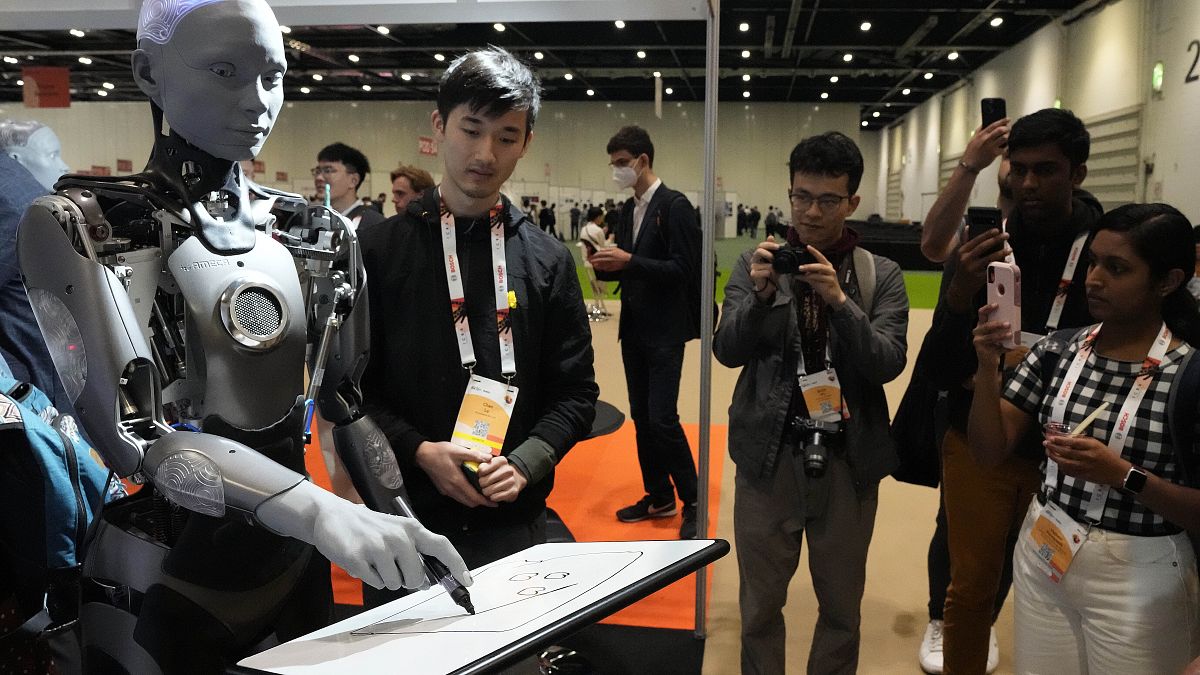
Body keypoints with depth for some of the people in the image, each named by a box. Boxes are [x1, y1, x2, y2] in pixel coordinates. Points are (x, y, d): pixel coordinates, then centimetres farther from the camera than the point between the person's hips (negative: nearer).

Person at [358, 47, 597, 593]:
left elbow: (576, 393, 4)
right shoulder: (379, 250, -2)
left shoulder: (547, 260, 3)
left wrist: (526, 462, -11)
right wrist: (419, 451, -14)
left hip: (515, 520, 1)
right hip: (405, 513, -1)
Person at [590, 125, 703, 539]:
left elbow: (683, 269, -18)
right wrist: (605, 265, -4)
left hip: (665, 330, -8)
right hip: (633, 329, 8)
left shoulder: (674, 205, -12)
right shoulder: (628, 209, 12)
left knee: (662, 418, -10)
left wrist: (629, 261, -23)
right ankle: (658, 496, 24)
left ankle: (692, 502, 6)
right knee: (641, 417, 11)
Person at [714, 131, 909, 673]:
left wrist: (839, 300, -22)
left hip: (848, 462, 0)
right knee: (759, 605, 12)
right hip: (770, 457, 0)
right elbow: (727, 351, -5)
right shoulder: (756, 264, 1)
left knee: (842, 607, 14)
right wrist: (761, 294, -21)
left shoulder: (881, 276, 0)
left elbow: (888, 364, -9)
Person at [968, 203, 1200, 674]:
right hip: (1041, 559, 4)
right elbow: (990, 452, -4)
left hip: (1137, 580, -3)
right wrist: (987, 369, -17)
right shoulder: (1056, 352, -4)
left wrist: (1124, 475, -25)